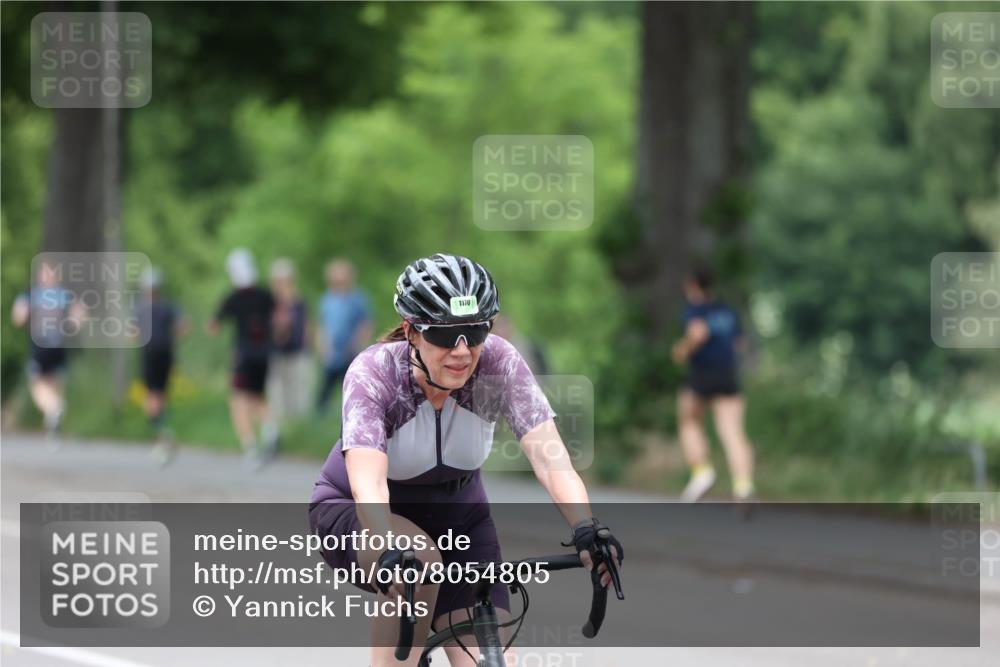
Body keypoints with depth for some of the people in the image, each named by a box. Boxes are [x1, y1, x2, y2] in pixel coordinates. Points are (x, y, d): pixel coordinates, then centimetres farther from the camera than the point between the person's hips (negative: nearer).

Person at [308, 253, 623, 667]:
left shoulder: (499, 364, -23)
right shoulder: (373, 373, -30)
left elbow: (550, 457, -32)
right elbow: (368, 481, -42)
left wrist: (585, 530, -49)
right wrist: (390, 553, -61)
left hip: (456, 516, 3)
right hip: (356, 515, -3)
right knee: (419, 560, -37)